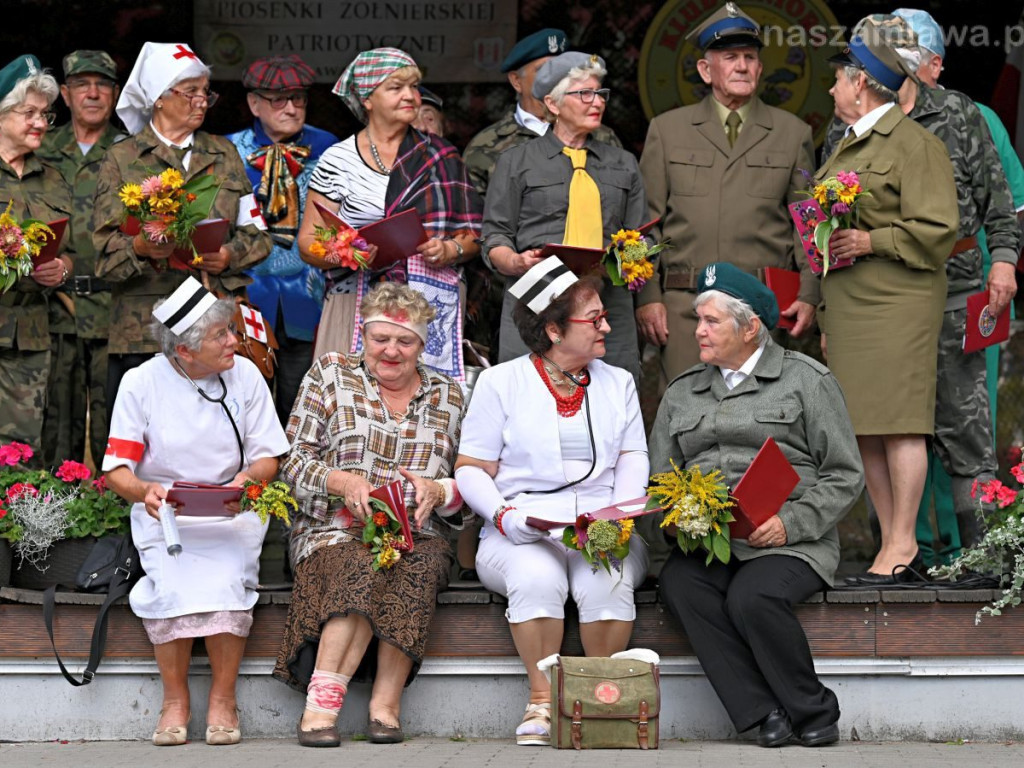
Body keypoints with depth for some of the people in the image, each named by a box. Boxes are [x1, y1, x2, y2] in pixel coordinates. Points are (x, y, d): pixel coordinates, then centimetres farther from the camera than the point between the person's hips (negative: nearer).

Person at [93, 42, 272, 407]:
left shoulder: (223, 154, 19)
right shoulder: (121, 159, 8)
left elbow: (257, 234, 16)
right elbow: (103, 250, -1)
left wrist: (231, 255, -5)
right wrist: (140, 247, -22)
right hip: (144, 329, -3)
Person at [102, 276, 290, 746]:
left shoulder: (245, 376, 3)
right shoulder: (141, 383, -2)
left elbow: (268, 459, 6)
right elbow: (117, 470, -3)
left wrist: (247, 478, -18)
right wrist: (145, 491, -26)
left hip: (232, 511, 1)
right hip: (163, 512, -1)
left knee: (225, 577, -31)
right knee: (172, 579, -32)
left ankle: (223, 698, -13)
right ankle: (175, 698, -14)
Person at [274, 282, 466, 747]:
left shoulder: (447, 396, 17)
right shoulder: (329, 375, 11)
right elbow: (293, 461, 5)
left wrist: (438, 491, -9)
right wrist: (343, 482, -14)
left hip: (417, 538, 2)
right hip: (336, 532, -2)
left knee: (415, 570, -35)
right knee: (362, 570, -36)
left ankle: (385, 706, -34)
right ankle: (321, 704, -39)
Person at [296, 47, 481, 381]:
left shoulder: (442, 157, 13)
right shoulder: (338, 160, 7)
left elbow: (473, 235, 13)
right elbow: (308, 243, 5)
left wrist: (449, 250, -7)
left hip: (432, 312, 1)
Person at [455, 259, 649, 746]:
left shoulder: (618, 383, 18)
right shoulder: (501, 383, 7)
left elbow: (633, 461, 11)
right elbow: (471, 470, 5)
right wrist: (505, 518, -14)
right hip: (519, 535, -2)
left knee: (607, 578, -33)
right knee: (536, 577, -36)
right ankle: (542, 701, -25)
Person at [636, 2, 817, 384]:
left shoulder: (793, 133, 12)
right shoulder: (667, 130, 12)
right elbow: (647, 221, 9)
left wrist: (808, 295, 0)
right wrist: (647, 296, 0)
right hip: (685, 304, 0)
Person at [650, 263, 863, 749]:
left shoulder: (806, 380, 6)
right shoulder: (681, 394, 20)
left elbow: (845, 476, 2)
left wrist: (790, 523, -12)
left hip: (790, 544, -4)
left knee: (752, 597, -34)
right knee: (677, 585, -30)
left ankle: (813, 713, -13)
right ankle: (765, 714, -28)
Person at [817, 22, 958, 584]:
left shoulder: (914, 144, -6)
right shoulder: (847, 147, 22)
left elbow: (936, 232, -12)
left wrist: (870, 242, -17)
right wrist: (826, 318, 23)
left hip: (896, 305, -9)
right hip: (848, 306, 9)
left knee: (897, 424, -9)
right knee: (861, 430, 6)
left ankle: (901, 547, -6)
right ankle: (893, 542, 11)